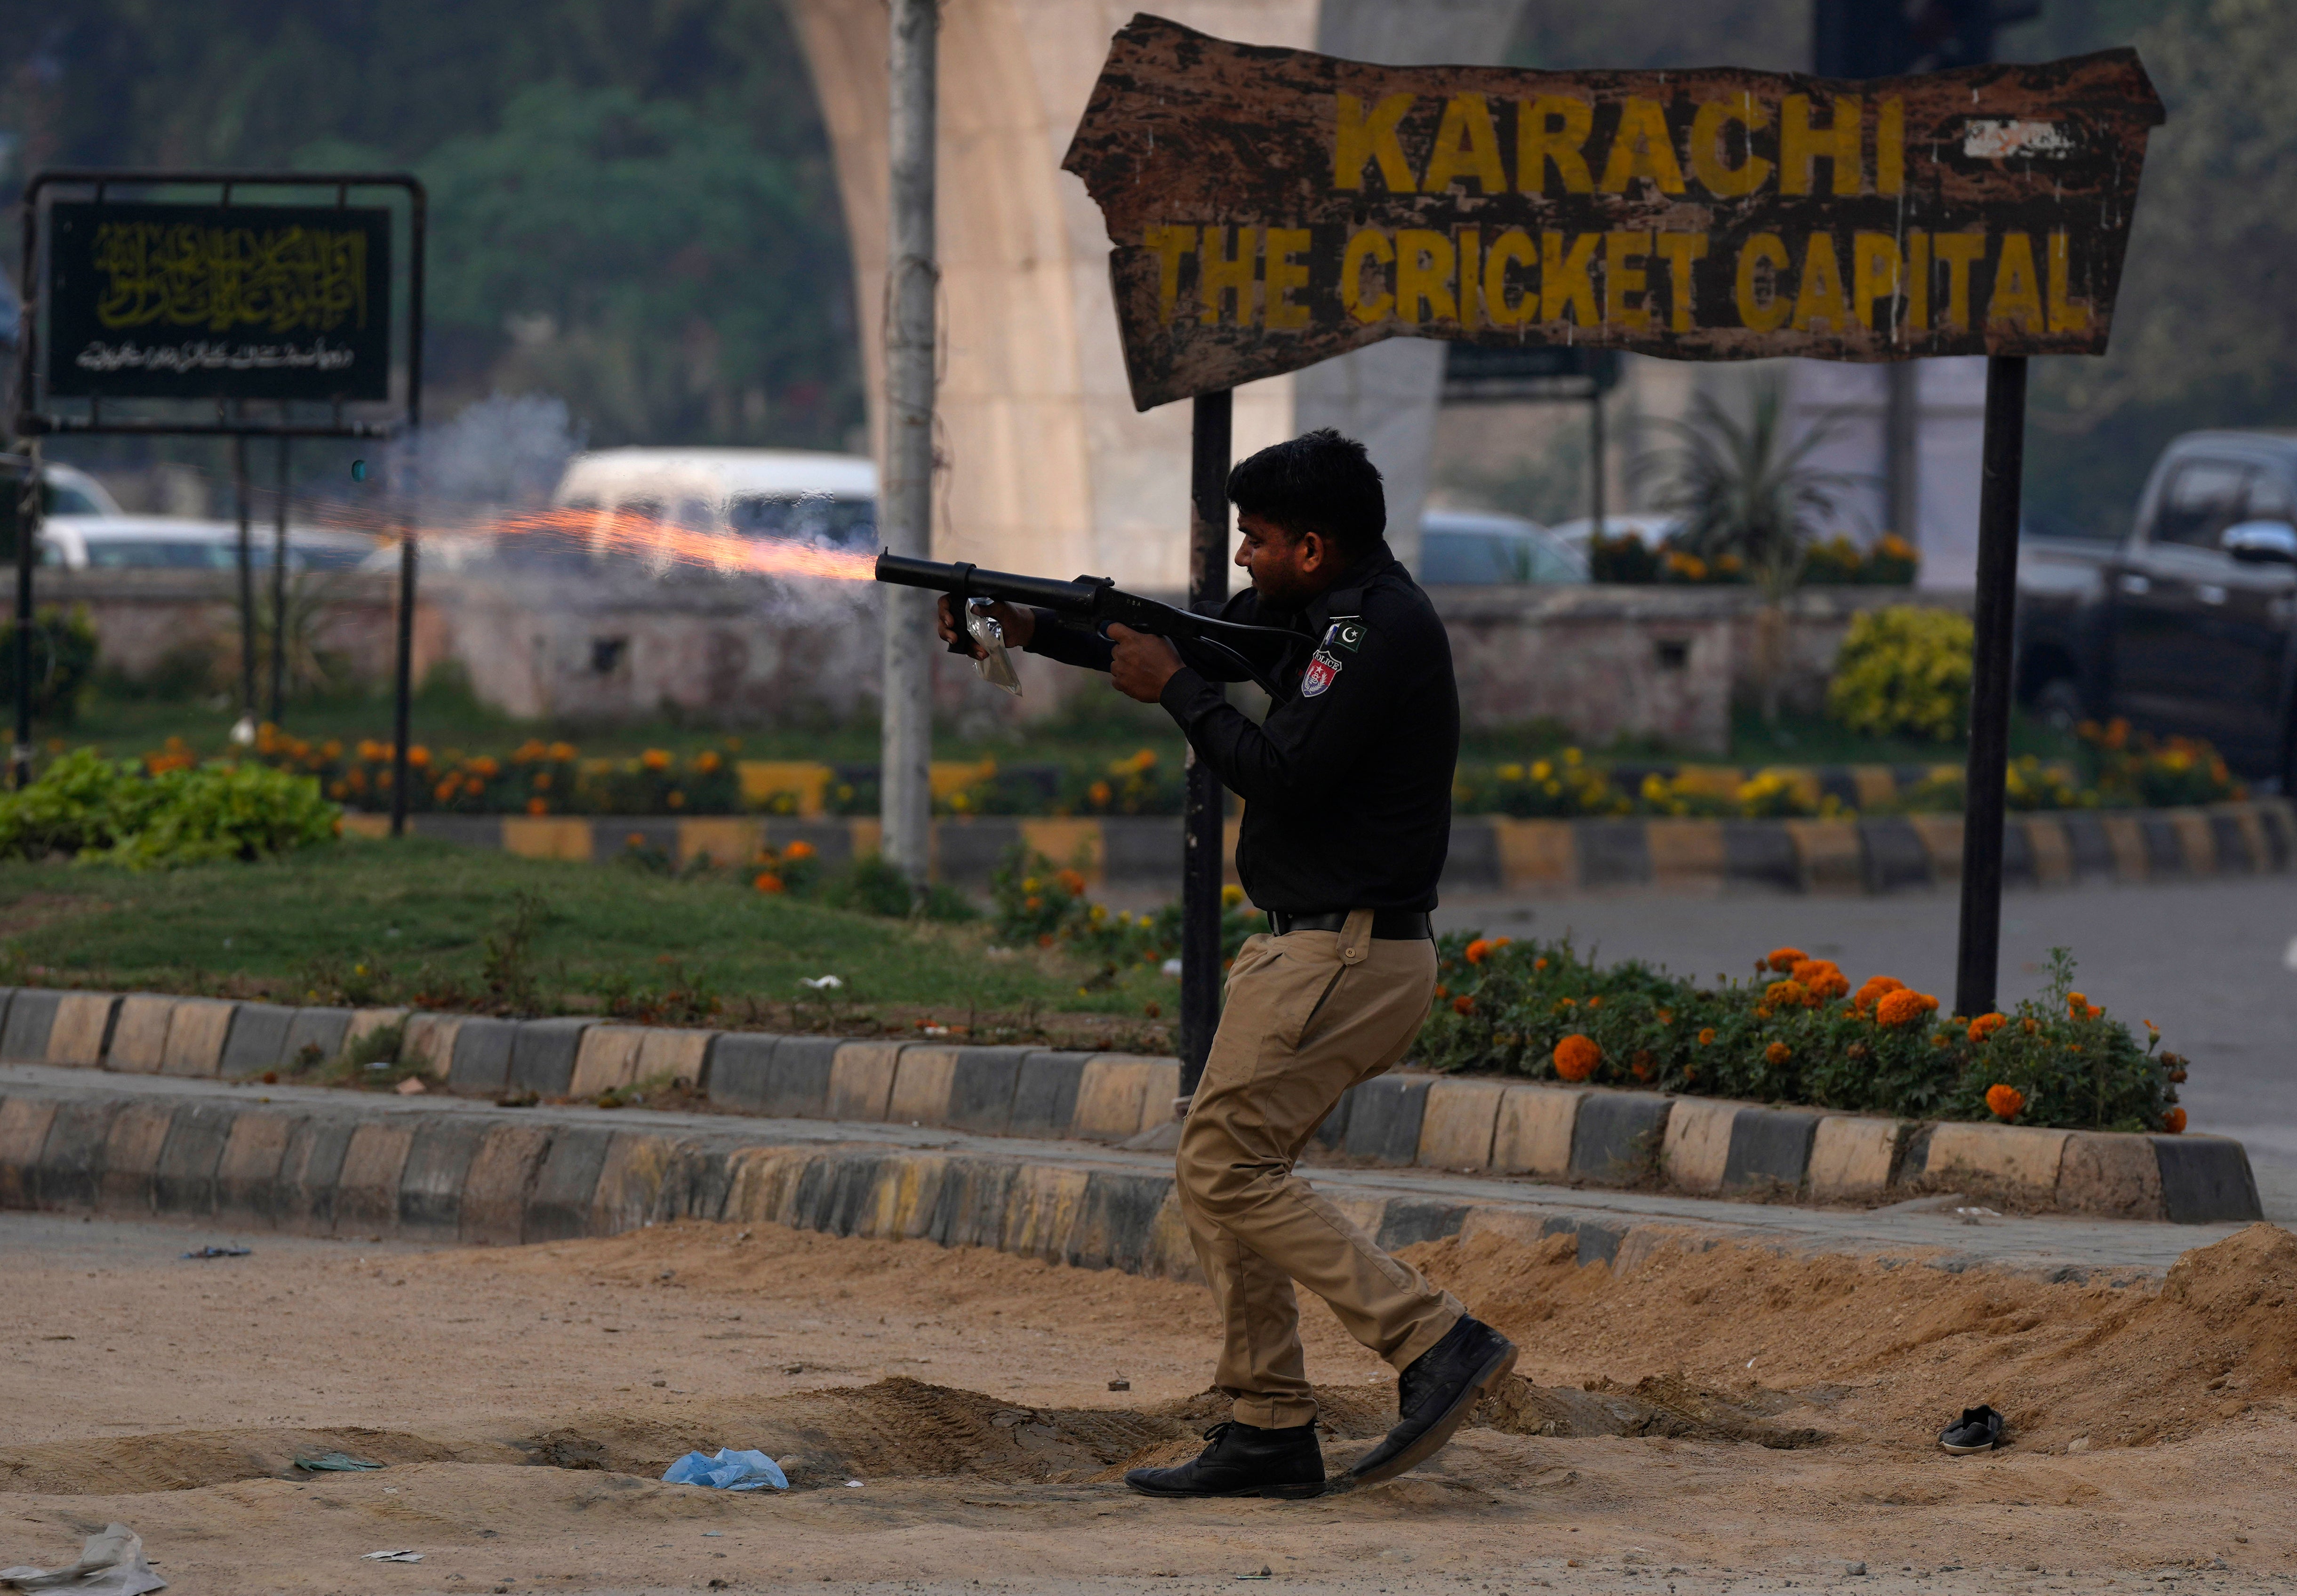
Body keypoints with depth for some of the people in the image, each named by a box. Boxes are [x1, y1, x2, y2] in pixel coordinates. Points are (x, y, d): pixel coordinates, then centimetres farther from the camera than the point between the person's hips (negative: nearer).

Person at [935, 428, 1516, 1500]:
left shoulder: (1380, 628, -18)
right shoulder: (1323, 609, 12)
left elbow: (1284, 773, -23)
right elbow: (1200, 639, 21)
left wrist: (1174, 688, -12)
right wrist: (1029, 628, 12)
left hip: (1346, 956, -10)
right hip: (1310, 948, 10)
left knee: (1225, 1166, -12)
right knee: (1220, 1173, 10)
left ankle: (1434, 1341, -15)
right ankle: (1269, 1431, 11)